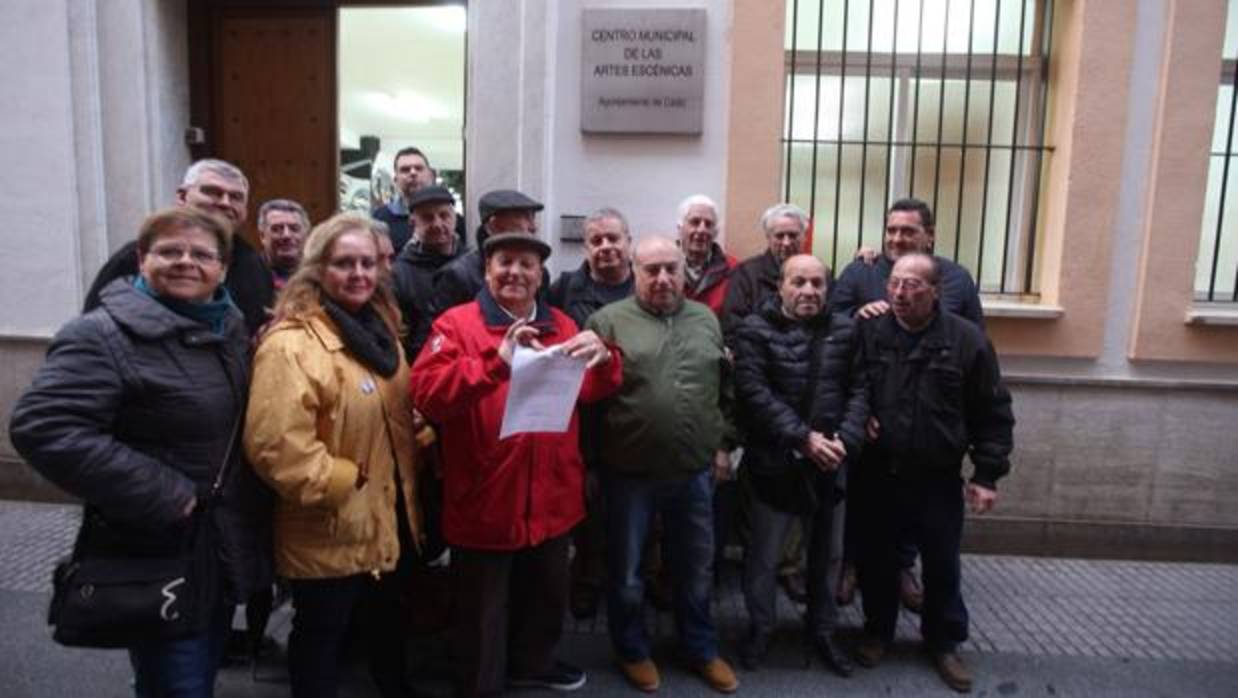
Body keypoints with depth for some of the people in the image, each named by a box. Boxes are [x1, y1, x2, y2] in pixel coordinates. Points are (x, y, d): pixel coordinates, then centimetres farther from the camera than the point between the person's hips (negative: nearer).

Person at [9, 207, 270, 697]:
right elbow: (42, 427, -29)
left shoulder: (229, 329, 7)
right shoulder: (105, 335, -17)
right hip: (159, 564, -7)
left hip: (226, 552, 7)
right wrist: (164, 496, -27)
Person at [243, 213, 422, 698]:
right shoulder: (291, 343, -20)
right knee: (321, 637, 14)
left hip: (388, 519, 8)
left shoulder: (379, 328, 8)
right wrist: (346, 480, -21)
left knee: (389, 628, 26)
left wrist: (418, 451, 6)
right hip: (330, 531, -8)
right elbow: (275, 446, -29)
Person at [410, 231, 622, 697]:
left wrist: (602, 357, -20)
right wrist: (496, 362, -35)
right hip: (485, 503, -5)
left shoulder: (561, 327, 8)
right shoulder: (456, 324, -9)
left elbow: (596, 390, 4)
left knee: (548, 596, 26)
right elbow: (426, 393, -23)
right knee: (483, 614, 12)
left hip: (550, 500, 6)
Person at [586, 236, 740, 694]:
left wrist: (723, 444, 9)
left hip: (695, 471, 4)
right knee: (626, 571, 14)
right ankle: (632, 650, 37)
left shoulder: (706, 320, 7)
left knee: (696, 569, 19)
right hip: (629, 472, -3)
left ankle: (702, 649, 40)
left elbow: (725, 388, 13)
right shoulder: (608, 321, -6)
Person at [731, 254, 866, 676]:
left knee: (825, 554, 19)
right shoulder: (755, 331, -8)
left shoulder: (844, 331, 5)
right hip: (774, 464, -4)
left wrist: (846, 440, -15)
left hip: (828, 465, 4)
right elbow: (755, 395, -17)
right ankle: (760, 628, 32)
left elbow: (859, 389, 0)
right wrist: (803, 438, -21)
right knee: (764, 557, 11)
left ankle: (821, 631, 38)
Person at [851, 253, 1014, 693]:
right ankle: (877, 632, 35)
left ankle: (944, 643, 34)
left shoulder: (967, 340, -7)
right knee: (876, 561, 14)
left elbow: (993, 414, -2)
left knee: (942, 566, 13)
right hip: (876, 475, 1)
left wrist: (987, 474, -3)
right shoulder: (868, 332, -3)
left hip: (938, 480, -1)